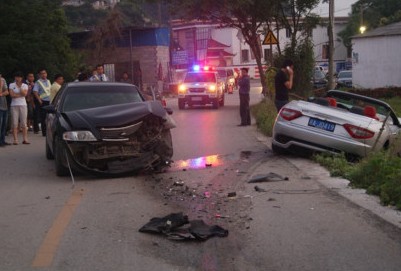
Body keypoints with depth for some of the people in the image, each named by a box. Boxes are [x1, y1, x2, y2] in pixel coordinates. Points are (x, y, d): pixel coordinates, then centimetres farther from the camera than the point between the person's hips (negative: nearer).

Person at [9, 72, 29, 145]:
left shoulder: (25, 85, 9)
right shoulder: (11, 85, 6)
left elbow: (25, 94, -8)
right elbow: (12, 95, -6)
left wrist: (19, 86, -7)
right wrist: (21, 94, -7)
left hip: (23, 105, 1)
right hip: (14, 105, -1)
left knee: (24, 123, 0)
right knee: (14, 123, -4)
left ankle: (25, 139, 2)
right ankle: (15, 140, -3)